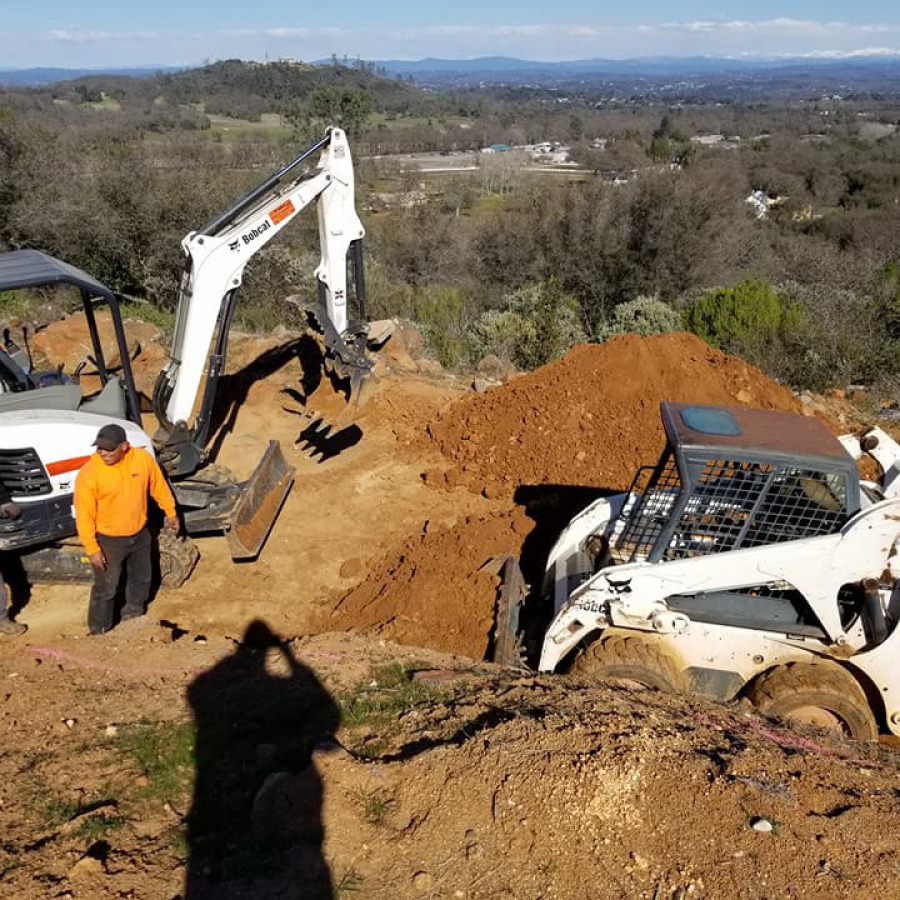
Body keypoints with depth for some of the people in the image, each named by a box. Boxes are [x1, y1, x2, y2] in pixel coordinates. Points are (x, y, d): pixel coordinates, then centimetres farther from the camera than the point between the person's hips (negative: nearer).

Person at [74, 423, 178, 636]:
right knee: (106, 588, 5)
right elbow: (84, 515, -20)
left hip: (139, 534, 5)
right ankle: (99, 632, 23)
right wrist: (92, 548, -22)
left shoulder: (143, 458, -15)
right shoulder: (89, 473, -25)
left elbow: (159, 486, 3)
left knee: (142, 578, 23)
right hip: (109, 540, -5)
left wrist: (170, 512, 12)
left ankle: (133, 614, 48)